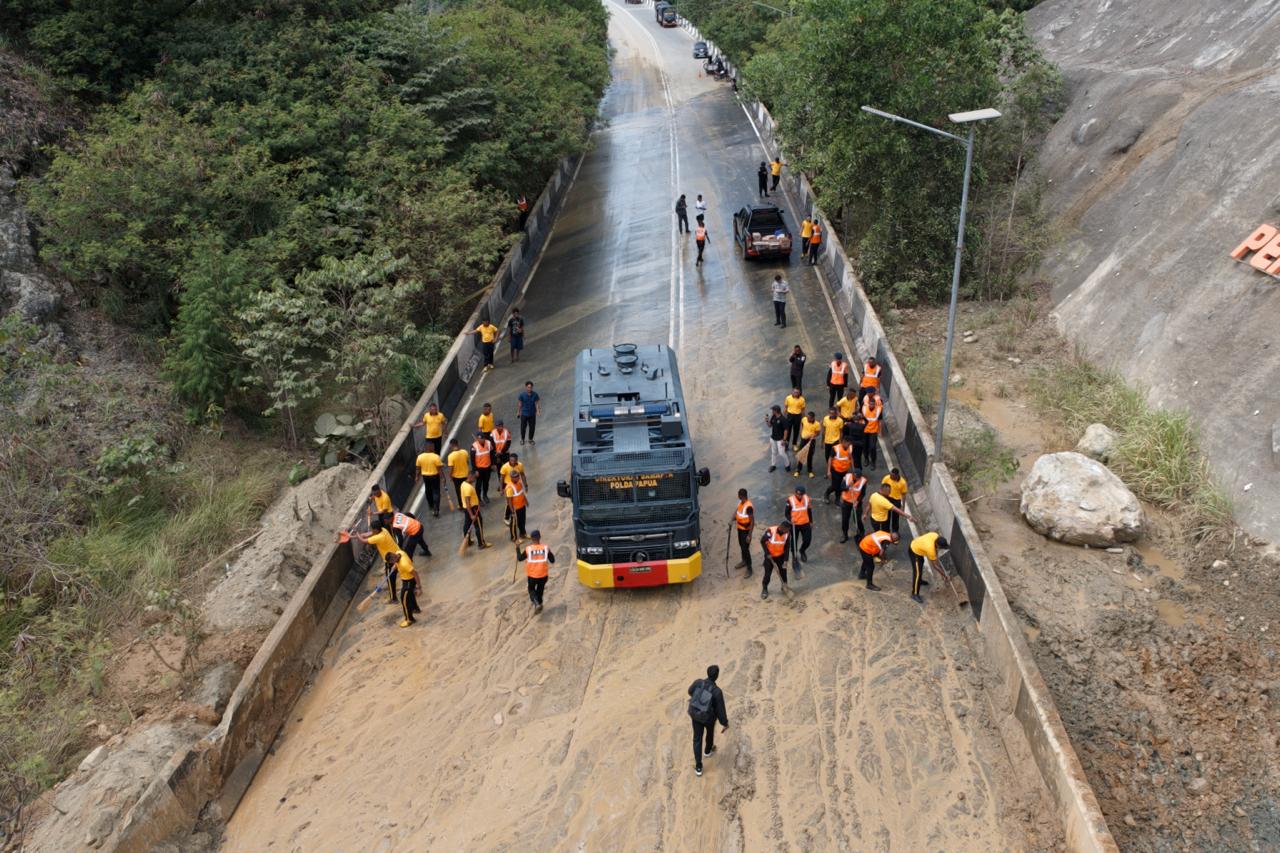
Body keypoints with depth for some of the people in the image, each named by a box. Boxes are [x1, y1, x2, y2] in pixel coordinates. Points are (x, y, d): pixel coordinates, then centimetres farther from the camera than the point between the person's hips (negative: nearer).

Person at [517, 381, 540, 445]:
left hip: (532, 414, 1)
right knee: (523, 427, 7)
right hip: (524, 414, -1)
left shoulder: (535, 394, -9)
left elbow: (537, 403, -4)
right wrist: (518, 411, 2)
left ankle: (530, 439, 28)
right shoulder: (522, 394, -12)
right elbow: (519, 403, -2)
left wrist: (538, 410, -16)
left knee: (532, 427, 8)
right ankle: (522, 439, 27)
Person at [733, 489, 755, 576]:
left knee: (745, 548, -4)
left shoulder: (749, 507, -29)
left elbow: (752, 521, -26)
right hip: (740, 528, 9)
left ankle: (749, 568, 7)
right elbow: (737, 511, 15)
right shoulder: (740, 502, -3)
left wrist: (749, 535, -24)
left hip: (746, 530, -9)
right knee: (741, 545, 23)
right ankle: (744, 561, 44)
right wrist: (733, 519, -4)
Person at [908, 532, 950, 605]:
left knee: (921, 563, 31)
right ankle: (915, 594, 6)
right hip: (914, 552, -9)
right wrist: (944, 575, -19)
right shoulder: (930, 549, -38)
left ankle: (919, 580, 56)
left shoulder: (935, 535, -22)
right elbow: (935, 565, -27)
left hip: (916, 543, 9)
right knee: (917, 572, -4)